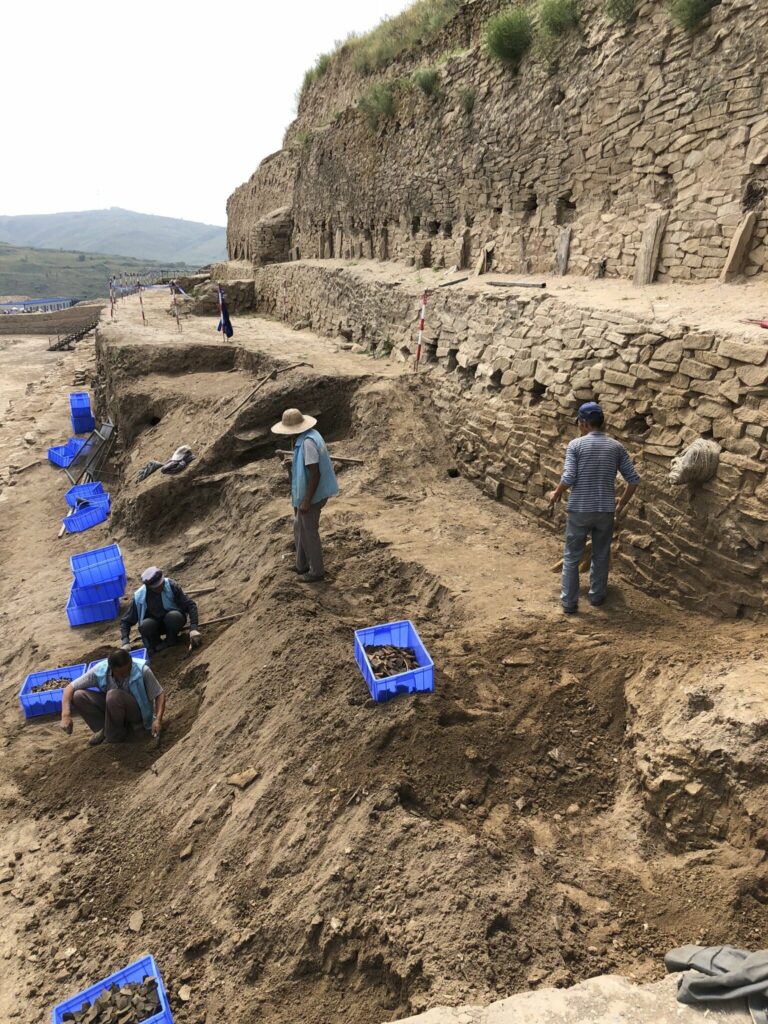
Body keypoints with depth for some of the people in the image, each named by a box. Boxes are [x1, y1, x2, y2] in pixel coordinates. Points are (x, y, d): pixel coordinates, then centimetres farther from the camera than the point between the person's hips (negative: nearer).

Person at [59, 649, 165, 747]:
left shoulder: (142, 670, -27)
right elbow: (70, 688, -17)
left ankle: (116, 737, -12)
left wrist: (158, 719, -35)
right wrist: (66, 715, -31)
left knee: (114, 695, -35)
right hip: (111, 706, 4)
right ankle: (104, 729, -5)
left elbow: (159, 694, -19)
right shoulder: (100, 670, -21)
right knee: (78, 696, -19)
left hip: (137, 711, -3)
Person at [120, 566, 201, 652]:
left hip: (172, 621, -1)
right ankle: (156, 644, 0)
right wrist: (125, 642, -26)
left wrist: (193, 628, -35)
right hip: (154, 624, 1)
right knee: (145, 626, -32)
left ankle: (171, 640, -4)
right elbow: (125, 621, -11)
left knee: (174, 616, -34)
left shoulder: (171, 586, -23)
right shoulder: (139, 597, -19)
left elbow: (190, 605, -22)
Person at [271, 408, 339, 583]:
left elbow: (315, 474, -27)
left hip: (311, 496, -10)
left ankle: (316, 571, 20)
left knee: (308, 533, 5)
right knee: (299, 529, 21)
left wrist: (307, 501, -23)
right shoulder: (308, 435, 5)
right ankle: (302, 565, 35)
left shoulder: (308, 442, -26)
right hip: (306, 494, 10)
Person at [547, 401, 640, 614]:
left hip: (579, 510, -3)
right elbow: (634, 479, 2)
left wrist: (555, 495, 4)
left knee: (571, 557, 8)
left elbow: (568, 478, -15)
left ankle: (569, 602, 12)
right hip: (606, 510, 3)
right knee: (601, 555, 20)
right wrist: (622, 503, 16)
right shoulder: (616, 447, 3)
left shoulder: (576, 444, -7)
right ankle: (597, 595, 32)